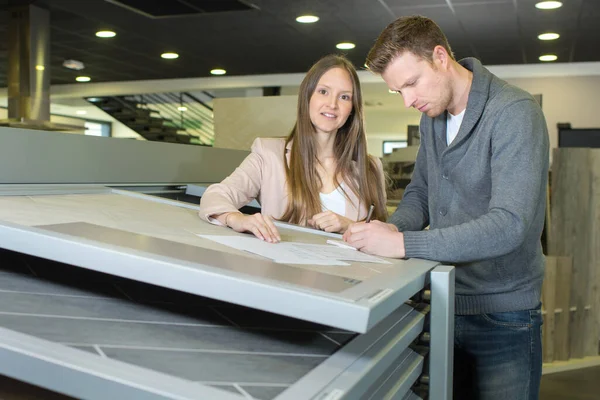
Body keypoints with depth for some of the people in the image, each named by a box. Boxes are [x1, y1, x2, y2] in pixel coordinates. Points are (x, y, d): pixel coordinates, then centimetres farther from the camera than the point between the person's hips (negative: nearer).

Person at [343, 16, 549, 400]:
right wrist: (393, 228, -10)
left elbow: (508, 225, -29)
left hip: (502, 320, -6)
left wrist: (402, 244, -31)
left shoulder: (514, 113, -20)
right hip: (444, 307, 6)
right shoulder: (432, 116, 4)